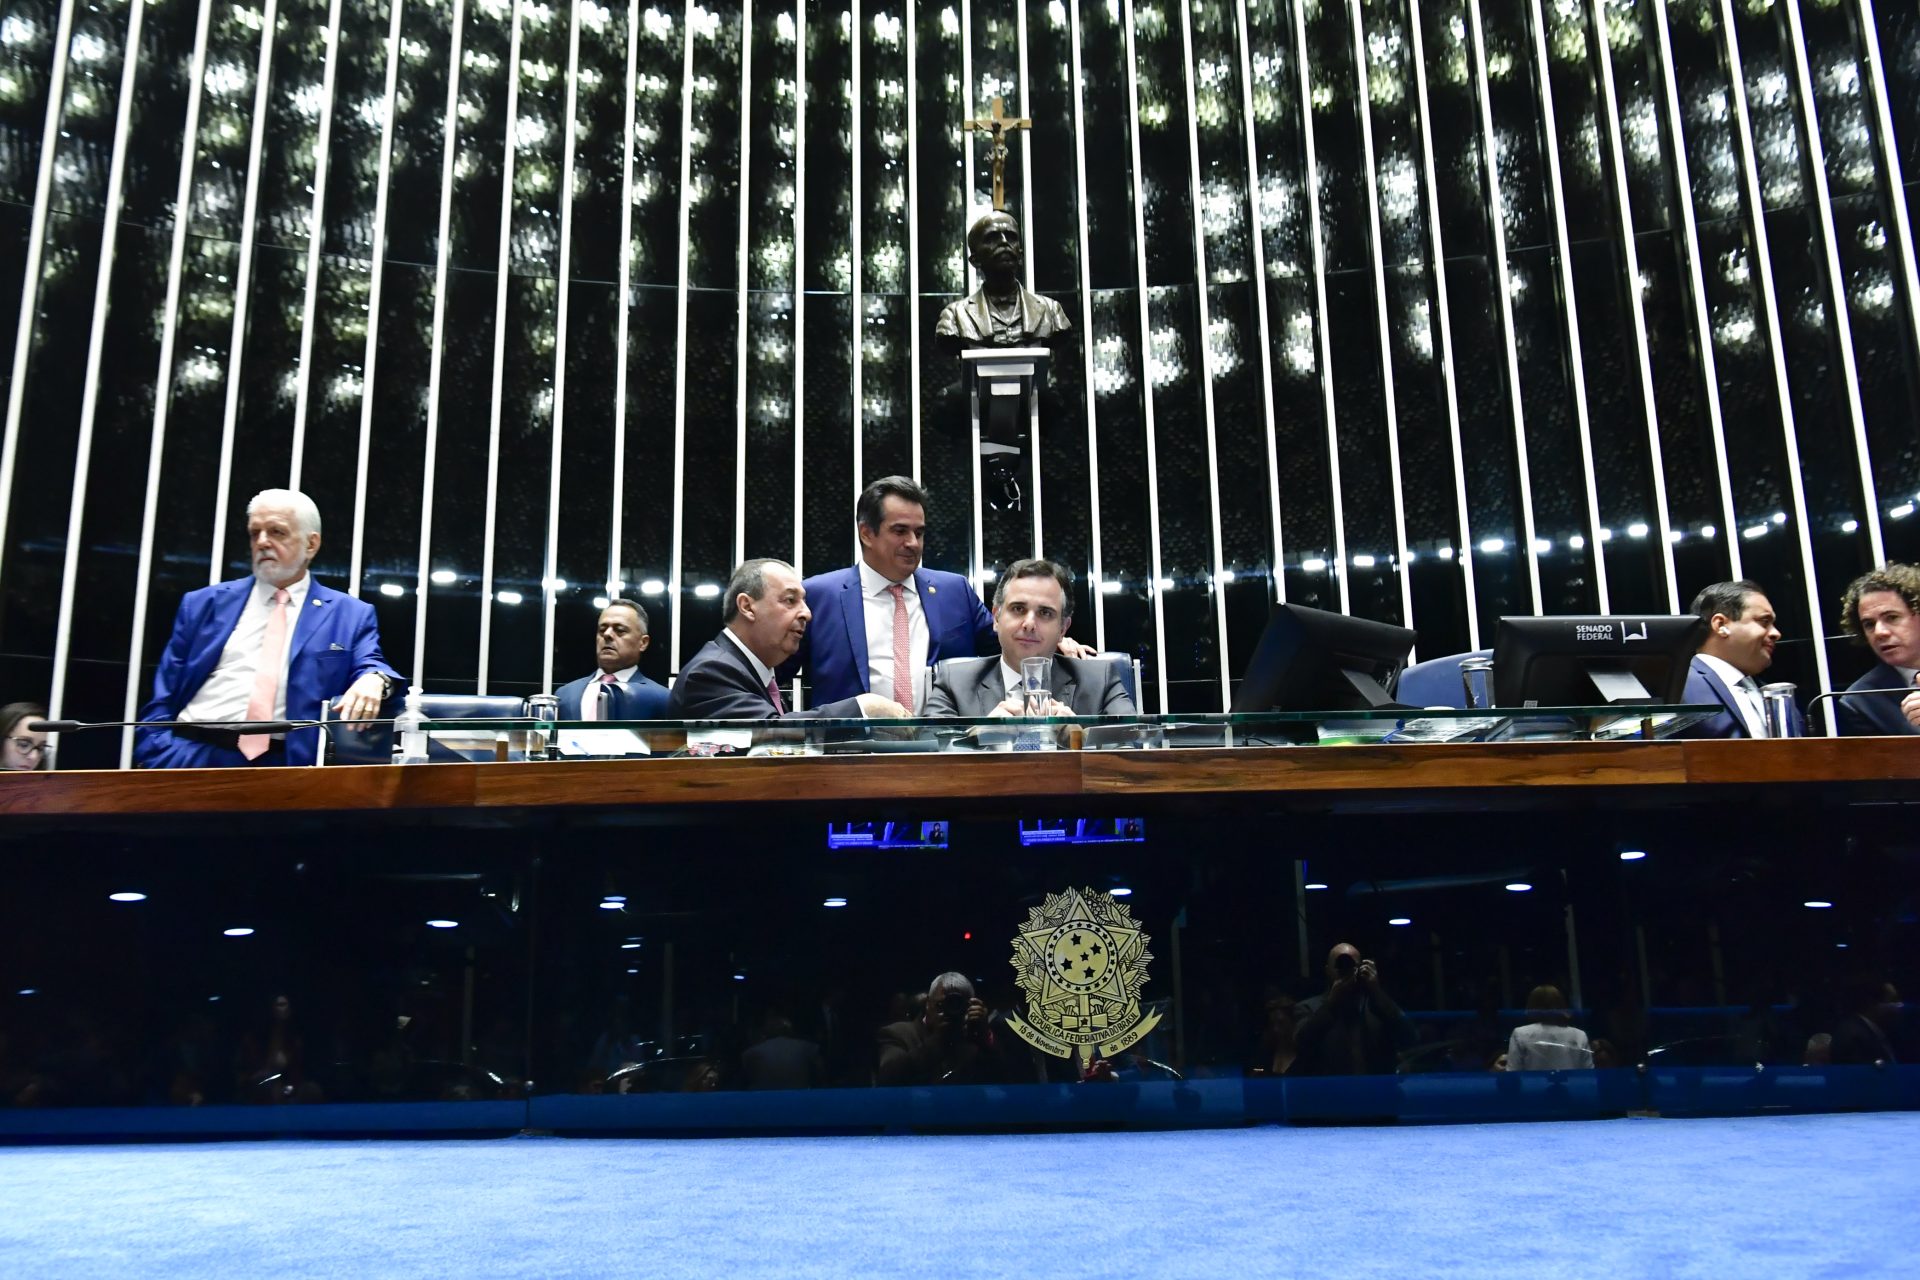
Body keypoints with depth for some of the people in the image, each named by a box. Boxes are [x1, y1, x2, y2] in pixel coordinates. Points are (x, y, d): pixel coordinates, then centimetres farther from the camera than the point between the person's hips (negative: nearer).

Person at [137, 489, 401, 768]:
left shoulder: (350, 615, 12)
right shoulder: (204, 603, 16)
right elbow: (162, 699, 14)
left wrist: (373, 679, -23)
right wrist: (158, 762, -2)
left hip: (285, 766, 1)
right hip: (191, 756, -1)